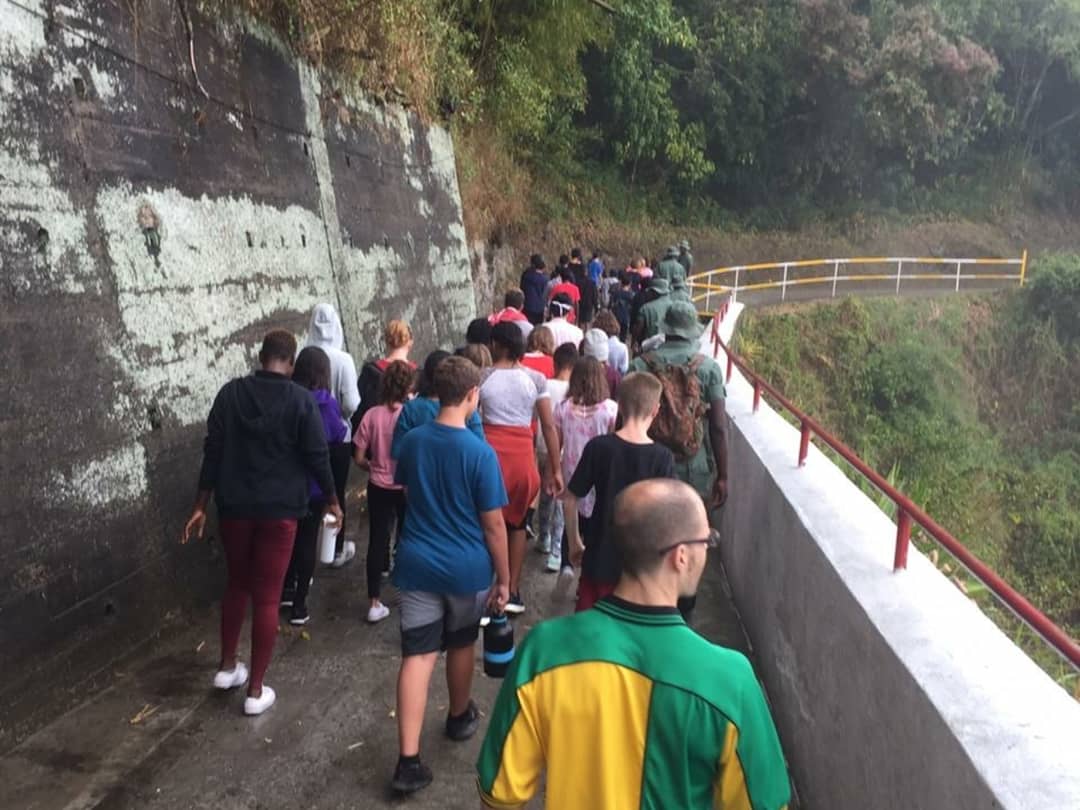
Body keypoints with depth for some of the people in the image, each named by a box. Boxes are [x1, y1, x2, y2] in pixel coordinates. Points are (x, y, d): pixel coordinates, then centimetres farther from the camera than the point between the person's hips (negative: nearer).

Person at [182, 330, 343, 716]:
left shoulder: (230, 393, 0)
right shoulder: (301, 400, -9)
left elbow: (213, 451, 1)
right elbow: (317, 456, -8)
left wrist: (201, 505, 7)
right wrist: (332, 499, 7)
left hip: (234, 506, 3)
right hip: (279, 510, -3)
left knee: (237, 585, 22)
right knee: (267, 597, 4)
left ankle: (227, 667, 34)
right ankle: (256, 690, 11)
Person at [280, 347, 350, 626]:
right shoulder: (325, 402, -15)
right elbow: (339, 436, -2)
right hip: (313, 482, -3)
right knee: (307, 541, 6)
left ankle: (287, 589, 35)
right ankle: (299, 605, 9)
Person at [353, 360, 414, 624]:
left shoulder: (372, 415, -8)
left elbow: (359, 458, -4)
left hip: (379, 487, 1)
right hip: (409, 487, -1)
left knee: (377, 541, 9)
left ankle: (375, 603, 12)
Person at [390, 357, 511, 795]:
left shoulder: (411, 441, -3)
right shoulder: (480, 453, -17)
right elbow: (493, 524, -13)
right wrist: (504, 578, -3)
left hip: (417, 563, 3)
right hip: (467, 567, -2)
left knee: (417, 656, 2)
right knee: (461, 644, 20)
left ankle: (408, 760, -1)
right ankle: (459, 718, 42)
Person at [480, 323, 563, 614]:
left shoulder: (483, 377, -1)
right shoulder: (536, 379, 2)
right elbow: (549, 427, 0)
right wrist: (555, 470, 5)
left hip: (490, 453, -1)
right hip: (522, 456, 2)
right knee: (516, 523, 20)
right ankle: (513, 593, 25)